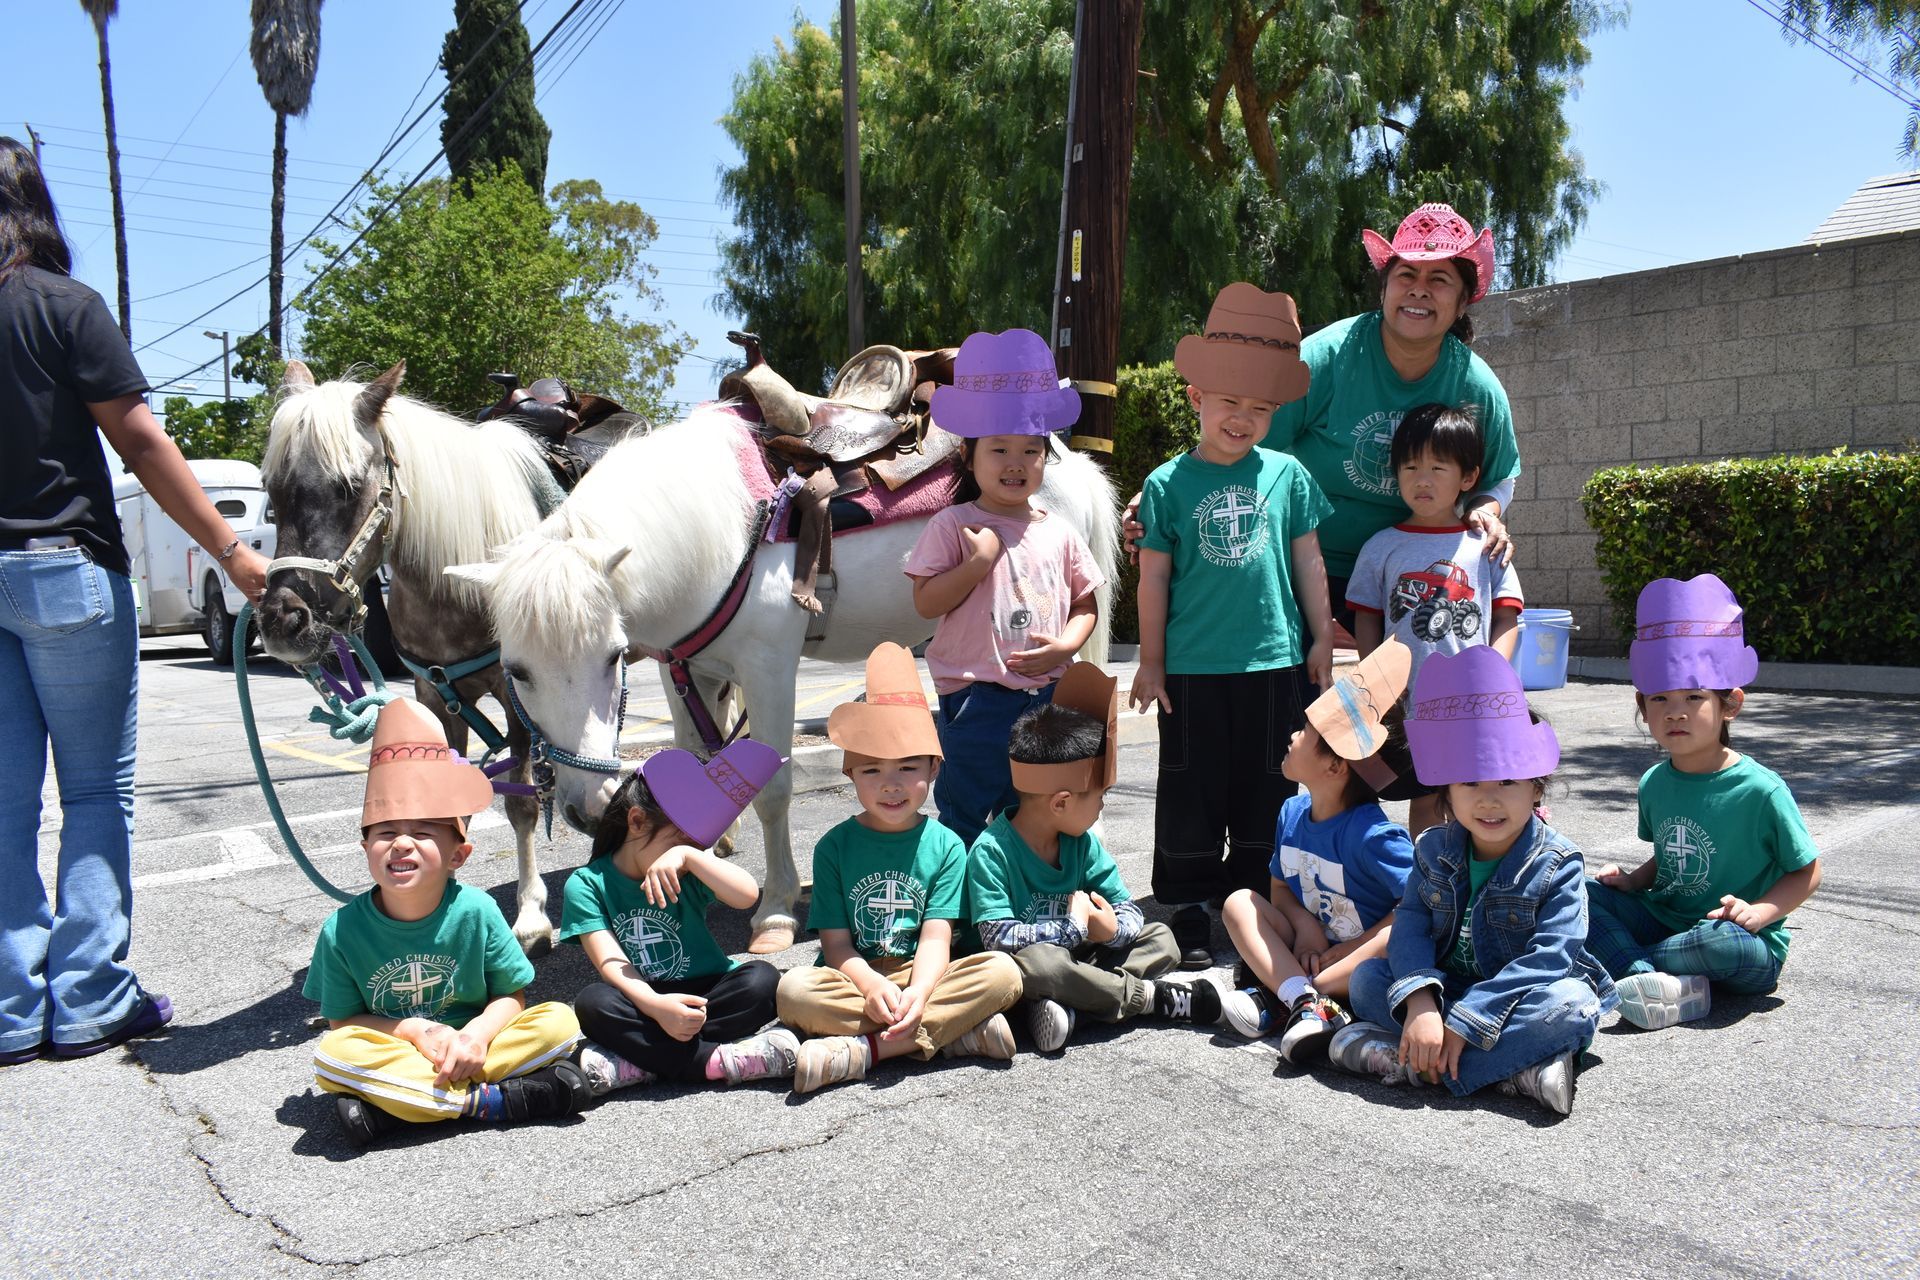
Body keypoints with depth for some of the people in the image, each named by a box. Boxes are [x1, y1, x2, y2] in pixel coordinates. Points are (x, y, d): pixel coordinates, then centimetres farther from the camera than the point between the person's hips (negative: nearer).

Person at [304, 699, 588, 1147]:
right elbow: (344, 1021, -2)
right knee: (332, 1056, -30)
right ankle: (482, 1101, -25)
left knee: (559, 1022, -20)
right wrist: (415, 1031, -19)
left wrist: (477, 1034, -24)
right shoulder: (342, 930, -12)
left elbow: (511, 995, -4)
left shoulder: (476, 912, -12)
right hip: (393, 1052, 0)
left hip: (466, 1046, 0)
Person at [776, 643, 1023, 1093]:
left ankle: (862, 1048, -31)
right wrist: (870, 985, -26)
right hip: (855, 979, 0)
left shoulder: (945, 846, 2)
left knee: (1002, 972, -24)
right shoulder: (834, 847, 2)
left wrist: (918, 992, -29)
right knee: (793, 990, -31)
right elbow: (836, 941, -4)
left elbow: (936, 938, -7)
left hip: (920, 976, 1)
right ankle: (956, 1033, -29)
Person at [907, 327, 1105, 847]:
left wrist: (1065, 645, -9)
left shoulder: (1060, 533, 6)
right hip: (974, 701, -4)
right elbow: (926, 602, -10)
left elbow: (1086, 605, 10)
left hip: (1045, 696, 4)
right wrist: (979, 561, -20)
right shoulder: (953, 526, -5)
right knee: (964, 820, 5)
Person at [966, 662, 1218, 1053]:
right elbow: (998, 937, -26)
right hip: (1025, 974, -6)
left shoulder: (1083, 843, 2)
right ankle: (1150, 996, -19)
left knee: (1160, 937, -7)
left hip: (1076, 956, 7)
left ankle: (1069, 1002, -26)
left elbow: (1130, 911, 4)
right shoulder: (991, 851, -18)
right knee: (1036, 960, -38)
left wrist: (1112, 928, -20)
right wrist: (1074, 928, -20)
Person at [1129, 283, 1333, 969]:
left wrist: (1321, 640, 11)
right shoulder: (1169, 483, -1)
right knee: (1191, 792, 6)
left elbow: (1308, 561, 10)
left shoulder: (1286, 474, 4)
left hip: (1275, 663, 2)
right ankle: (1190, 908, 19)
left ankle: (1254, 903, 26)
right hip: (1193, 668, -2)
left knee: (1266, 792, 11)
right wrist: (1151, 662, 2)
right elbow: (1154, 577, 1)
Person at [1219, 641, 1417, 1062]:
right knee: (1239, 902, -10)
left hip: (1362, 957, -6)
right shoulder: (1292, 812, 1)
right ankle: (1307, 1002, -33)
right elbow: (1280, 887, 12)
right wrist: (1305, 925, -11)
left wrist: (1346, 950, -20)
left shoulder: (1372, 833, -20)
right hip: (1307, 951, 7)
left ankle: (1275, 999, -33)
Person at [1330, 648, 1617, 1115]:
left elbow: (1549, 957, -23)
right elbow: (1411, 925, -12)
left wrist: (1465, 1022, -31)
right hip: (1446, 989, 4)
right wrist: (1420, 1002, -34)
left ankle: (1402, 1059, -34)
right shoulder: (1435, 850, -1)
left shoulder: (1557, 864, -14)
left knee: (1569, 1007, -35)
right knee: (1367, 978, -17)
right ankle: (1514, 1066, -27)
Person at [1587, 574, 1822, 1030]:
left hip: (1748, 945, -6)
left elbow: (1807, 871, -6)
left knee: (1726, 939, -38)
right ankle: (1669, 987, -29)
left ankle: (1622, 963, -17)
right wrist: (1632, 881, -1)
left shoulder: (1760, 789, -15)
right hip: (1664, 920, 6)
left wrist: (1759, 912, -21)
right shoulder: (1654, 784, 2)